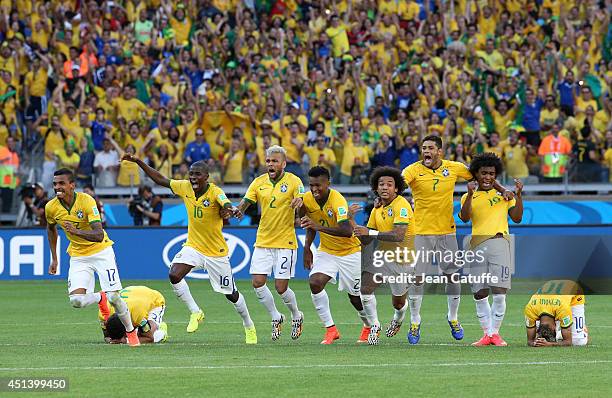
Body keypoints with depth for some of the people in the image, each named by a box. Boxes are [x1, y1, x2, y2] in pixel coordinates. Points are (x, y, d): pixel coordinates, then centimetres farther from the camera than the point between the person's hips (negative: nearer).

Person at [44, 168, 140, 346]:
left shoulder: (86, 201, -23)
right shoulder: (51, 207, -9)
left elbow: (99, 235, -29)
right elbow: (51, 228, 16)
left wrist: (76, 231, -45)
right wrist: (54, 258, 15)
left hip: (101, 251, -3)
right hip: (78, 256, 3)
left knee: (113, 297, -10)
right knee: (76, 300, -16)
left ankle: (131, 331, 15)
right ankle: (101, 298, 19)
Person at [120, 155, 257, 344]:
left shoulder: (215, 192, -22)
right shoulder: (184, 187, -6)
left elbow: (227, 206, -42)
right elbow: (160, 179, 5)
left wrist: (227, 210, -67)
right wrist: (138, 162, 0)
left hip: (216, 251, -4)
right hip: (193, 246, 4)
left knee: (231, 294, 7)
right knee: (174, 275, -22)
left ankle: (249, 327, 32)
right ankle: (195, 312, -2)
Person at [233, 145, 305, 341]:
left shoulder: (293, 181, -6)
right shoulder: (259, 182, 4)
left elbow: (302, 203, -15)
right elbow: (246, 201, -4)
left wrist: (299, 202, -39)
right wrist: (238, 210, -27)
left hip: (285, 242, -4)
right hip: (263, 242, 4)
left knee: (281, 288, -5)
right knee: (258, 283, -6)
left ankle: (297, 316, 24)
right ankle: (276, 318, 17)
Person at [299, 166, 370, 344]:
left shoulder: (338, 201, -29)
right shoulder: (308, 199, -9)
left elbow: (347, 231, -43)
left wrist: (319, 226, -53)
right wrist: (307, 248, 4)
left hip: (349, 251, -5)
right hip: (326, 250, 5)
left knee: (356, 297, 4)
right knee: (315, 283, -21)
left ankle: (369, 326, 35)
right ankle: (330, 329, -12)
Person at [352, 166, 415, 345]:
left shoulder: (401, 205, -19)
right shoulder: (377, 210, 5)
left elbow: (398, 235, -31)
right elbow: (366, 240, 8)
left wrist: (370, 233, -33)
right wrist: (355, 227, -12)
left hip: (403, 260, -5)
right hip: (383, 255, 5)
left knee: (398, 302, 8)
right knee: (364, 287, -17)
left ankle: (399, 318, 46)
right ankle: (374, 326, 2)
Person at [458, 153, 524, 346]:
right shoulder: (469, 197, 15)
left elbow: (517, 218, 8)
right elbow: (465, 217, -3)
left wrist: (518, 195, -2)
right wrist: (470, 194, -13)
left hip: (499, 241, -1)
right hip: (477, 246, 1)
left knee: (499, 292, -10)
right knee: (479, 293, 0)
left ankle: (495, 332, -1)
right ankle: (487, 334, 10)